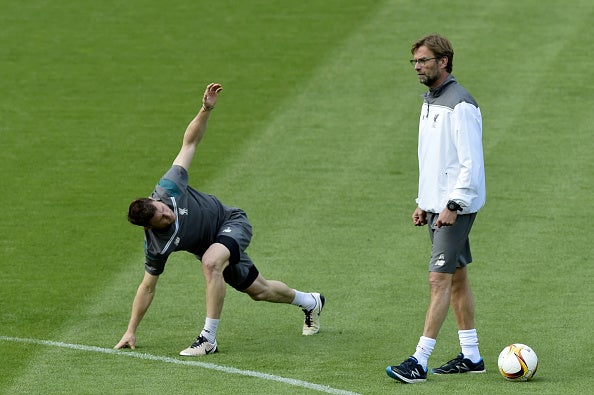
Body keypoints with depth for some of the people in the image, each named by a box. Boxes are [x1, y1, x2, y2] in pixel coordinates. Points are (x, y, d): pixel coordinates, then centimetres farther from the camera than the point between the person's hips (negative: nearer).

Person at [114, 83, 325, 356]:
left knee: (211, 262, -33)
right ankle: (310, 301, 47)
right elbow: (147, 287, -15)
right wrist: (130, 331, -17)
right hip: (214, 244, 2)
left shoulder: (167, 188, -30)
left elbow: (189, 143, -20)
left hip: (232, 222, -2)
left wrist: (205, 111, -33)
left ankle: (209, 339, -23)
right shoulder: (157, 246, -28)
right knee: (258, 290, 15)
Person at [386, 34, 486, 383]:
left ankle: (420, 361, -15)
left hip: (456, 207, -10)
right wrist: (424, 203, 20)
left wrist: (453, 205, -22)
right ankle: (471, 356, 19)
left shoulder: (460, 105, -16)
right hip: (436, 205, 10)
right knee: (457, 276, 13)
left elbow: (471, 162, -20)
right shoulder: (430, 101, 15)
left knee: (440, 279, -11)